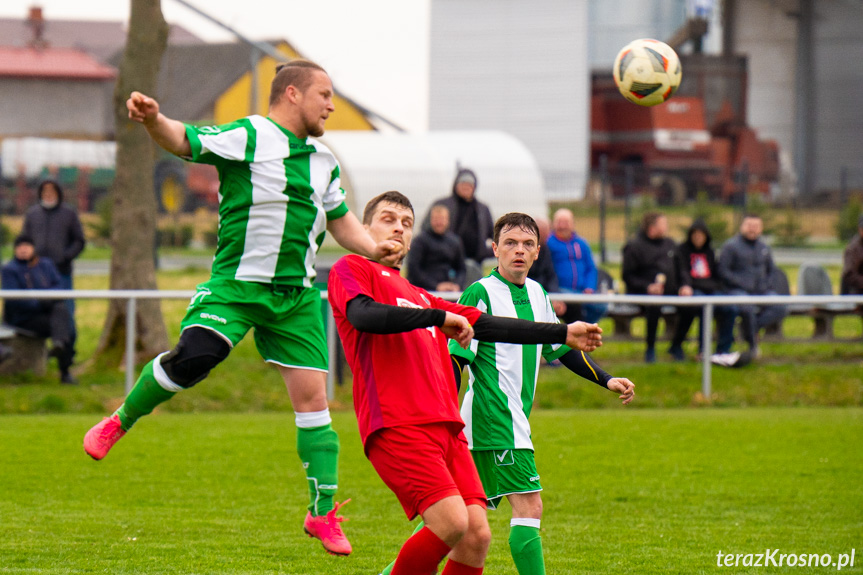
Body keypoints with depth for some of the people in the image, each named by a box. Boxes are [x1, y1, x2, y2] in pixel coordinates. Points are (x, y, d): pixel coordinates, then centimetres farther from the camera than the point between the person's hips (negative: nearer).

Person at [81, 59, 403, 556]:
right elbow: (184, 141, -17)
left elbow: (340, 219, 27)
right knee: (195, 355, -27)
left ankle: (323, 513, 9)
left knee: (313, 396, 0)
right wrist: (153, 120, -38)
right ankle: (119, 422, -1)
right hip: (236, 284, -6)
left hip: (297, 295, 6)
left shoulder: (323, 159, 15)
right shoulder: (249, 137, -6)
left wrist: (372, 248, 8)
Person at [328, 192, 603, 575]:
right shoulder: (351, 269, 10)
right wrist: (439, 317, -10)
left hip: (445, 427, 7)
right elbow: (364, 314, -11)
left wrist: (563, 334, 28)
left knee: (477, 534, -6)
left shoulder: (419, 297, 31)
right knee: (452, 521, -23)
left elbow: (485, 326, 32)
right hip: (398, 425, -7)